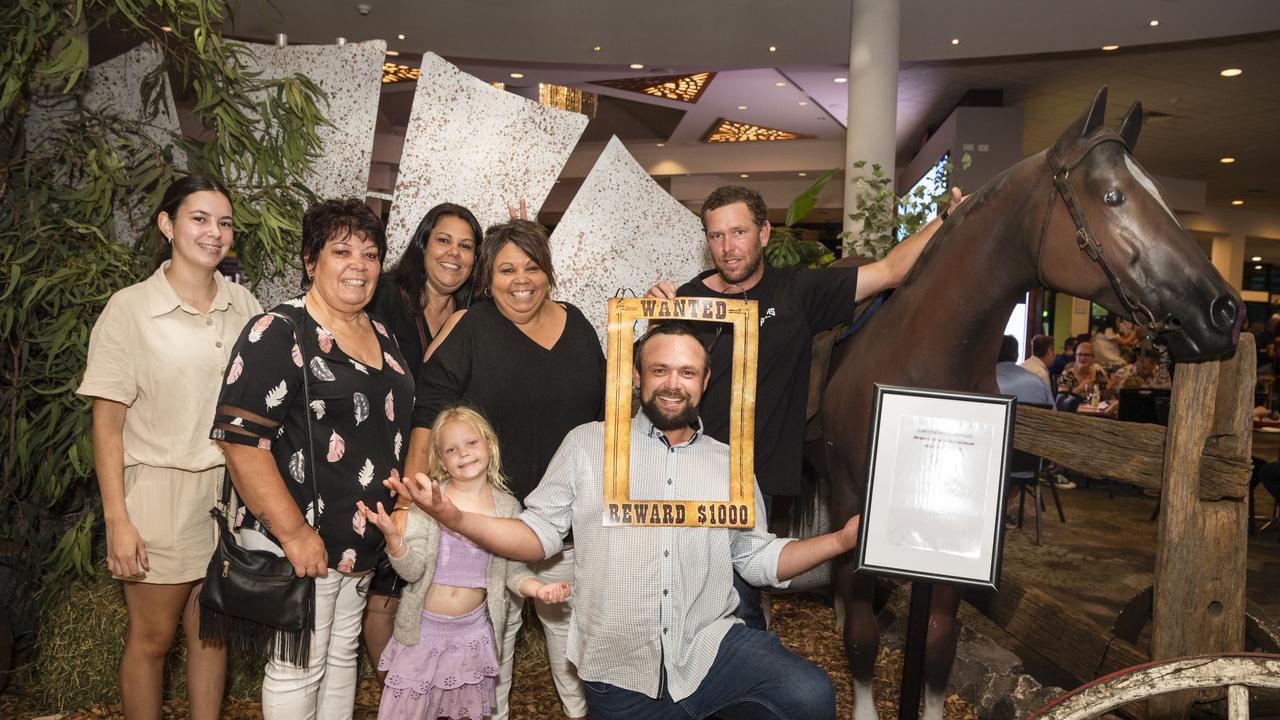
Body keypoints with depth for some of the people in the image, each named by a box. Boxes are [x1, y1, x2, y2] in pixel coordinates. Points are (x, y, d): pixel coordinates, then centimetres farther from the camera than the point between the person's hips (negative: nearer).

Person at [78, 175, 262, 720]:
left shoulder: (243, 306, 2)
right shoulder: (129, 309, -9)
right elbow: (107, 424, -8)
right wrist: (117, 521, -12)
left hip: (229, 490, 3)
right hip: (161, 494, -3)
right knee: (152, 638, 10)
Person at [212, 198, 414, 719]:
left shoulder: (380, 334, 9)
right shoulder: (279, 333, -15)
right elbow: (240, 440, -21)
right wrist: (293, 531, -22)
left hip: (363, 540, 7)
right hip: (300, 542, -7)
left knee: (342, 658, 20)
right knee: (299, 670, 7)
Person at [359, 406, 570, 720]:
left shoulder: (507, 506, -4)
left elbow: (514, 569, 2)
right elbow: (412, 569, -13)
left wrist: (537, 588, -17)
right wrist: (392, 536, -31)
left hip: (473, 630, 2)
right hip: (424, 627, -2)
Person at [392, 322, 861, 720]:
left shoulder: (729, 464, 9)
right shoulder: (587, 443, 2)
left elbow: (759, 559, 12)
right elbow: (540, 534, 1)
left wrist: (841, 541, -1)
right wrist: (455, 518, -15)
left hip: (712, 647, 1)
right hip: (619, 669, -1)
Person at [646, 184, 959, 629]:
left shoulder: (798, 292, 2)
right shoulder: (688, 299, 1)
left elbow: (892, 271, 1)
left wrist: (948, 219, -7)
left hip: (753, 482, -1)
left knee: (739, 608, 5)